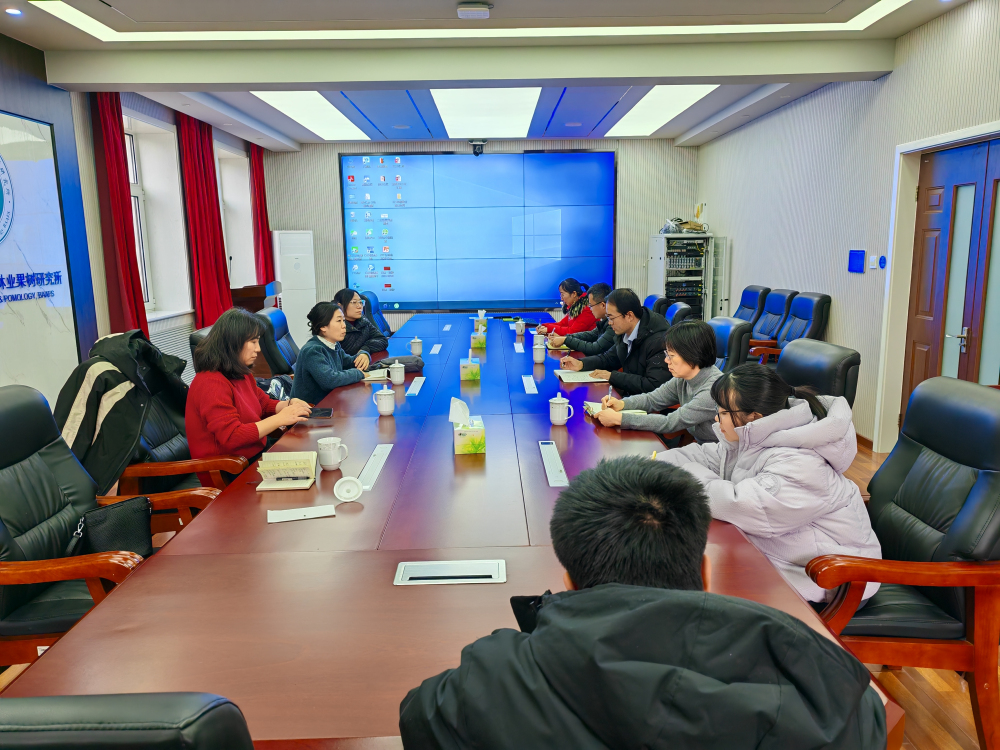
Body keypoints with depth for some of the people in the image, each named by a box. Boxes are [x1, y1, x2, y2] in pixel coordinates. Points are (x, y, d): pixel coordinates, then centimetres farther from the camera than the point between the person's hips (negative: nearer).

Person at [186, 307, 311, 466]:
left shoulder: (241, 374, 10)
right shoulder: (212, 384, -20)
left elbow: (265, 404, 22)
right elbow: (231, 437, -26)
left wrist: (289, 404, 0)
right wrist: (280, 419, -23)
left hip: (256, 452, 9)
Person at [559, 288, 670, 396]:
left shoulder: (658, 340, -22)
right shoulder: (625, 333, 5)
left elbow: (653, 385, -27)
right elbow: (609, 358, 22)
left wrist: (612, 376, -20)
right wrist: (581, 364, 4)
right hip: (627, 394, 8)